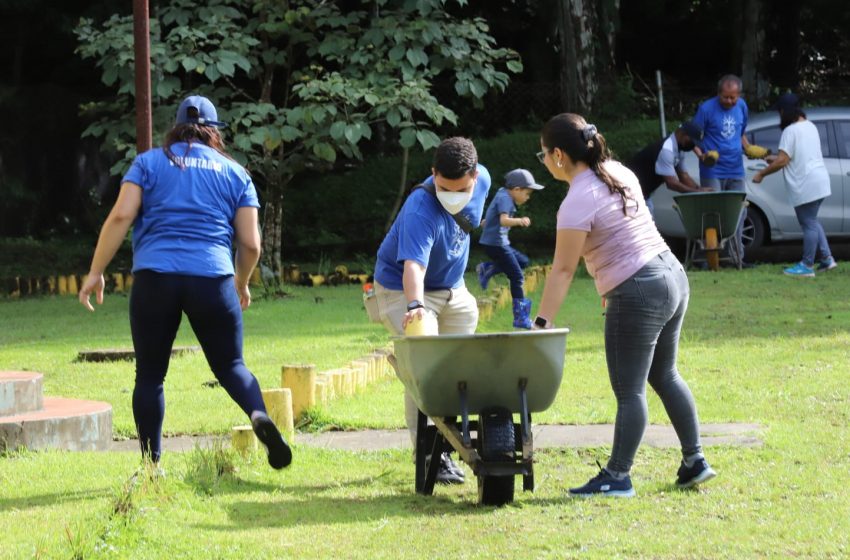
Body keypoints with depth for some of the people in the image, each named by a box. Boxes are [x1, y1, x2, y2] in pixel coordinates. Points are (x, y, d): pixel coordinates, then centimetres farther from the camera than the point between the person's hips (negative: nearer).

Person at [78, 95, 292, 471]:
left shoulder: (149, 162, 12)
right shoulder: (236, 174, 15)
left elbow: (121, 216, -1)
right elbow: (250, 243, 11)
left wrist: (96, 271, 3)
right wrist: (242, 284, 28)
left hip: (154, 277, -1)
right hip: (213, 280, 1)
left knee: (150, 373, 8)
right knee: (230, 365, 11)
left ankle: (151, 464, 8)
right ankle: (259, 415, -19)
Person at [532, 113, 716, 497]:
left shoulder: (577, 202, -17)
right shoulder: (620, 173, 8)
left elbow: (564, 269, -18)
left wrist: (542, 321, -16)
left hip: (637, 293, -9)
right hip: (672, 275, 9)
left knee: (629, 390, -2)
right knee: (664, 376, 20)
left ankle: (617, 476, 3)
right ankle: (694, 462, 24)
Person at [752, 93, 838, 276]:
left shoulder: (791, 131, -15)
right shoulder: (810, 126, 15)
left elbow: (783, 160, -18)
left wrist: (761, 174, -7)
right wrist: (776, 159, 26)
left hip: (805, 186, -9)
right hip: (819, 181, 9)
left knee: (808, 224, -3)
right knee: (811, 222, 20)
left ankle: (807, 265, 3)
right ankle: (827, 258, 18)